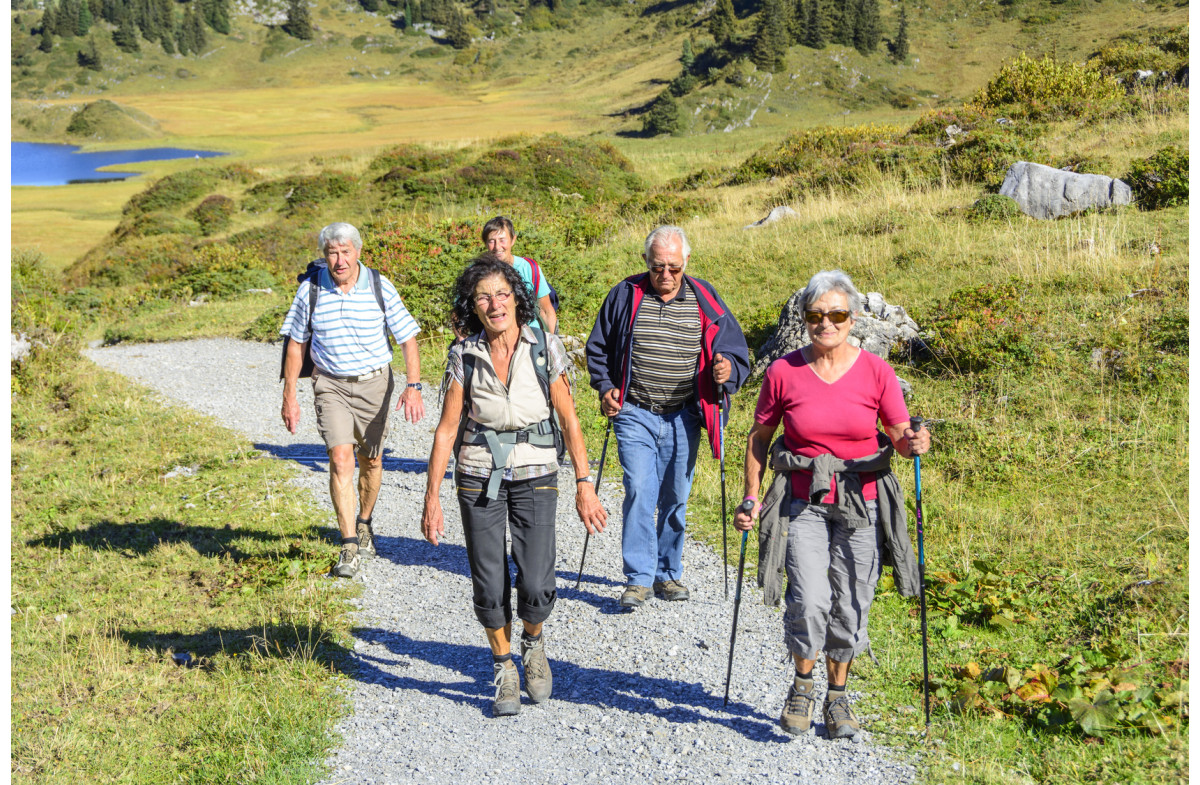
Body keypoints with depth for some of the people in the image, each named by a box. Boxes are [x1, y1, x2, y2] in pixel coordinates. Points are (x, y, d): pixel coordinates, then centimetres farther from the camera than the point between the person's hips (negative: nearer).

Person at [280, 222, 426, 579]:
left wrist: (413, 387, -16)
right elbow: (296, 344, 5)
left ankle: (364, 523, 38)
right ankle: (349, 548, -14)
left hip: (374, 382, 1)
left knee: (371, 460, 11)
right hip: (331, 385, -1)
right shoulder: (310, 290, -6)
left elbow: (408, 338, -4)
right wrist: (289, 396, 3)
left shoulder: (380, 287, -8)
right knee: (340, 458, -14)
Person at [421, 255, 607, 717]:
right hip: (479, 476, 1)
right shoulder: (465, 356, -5)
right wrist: (431, 498, -3)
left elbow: (569, 421, -1)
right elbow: (447, 429, -1)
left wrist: (584, 484, -4)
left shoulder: (545, 348, -7)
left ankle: (533, 643, 25)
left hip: (534, 475, -1)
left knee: (536, 588, -9)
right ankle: (505, 671, 24)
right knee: (489, 588, -1)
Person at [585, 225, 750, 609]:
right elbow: (597, 348, 12)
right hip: (635, 415, -1)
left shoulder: (704, 300, 2)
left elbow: (735, 350, 8)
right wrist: (605, 388, -2)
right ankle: (638, 578, -5)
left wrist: (727, 369, -15)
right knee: (639, 491, -12)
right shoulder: (625, 296, 1)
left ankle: (667, 574, 22)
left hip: (683, 418, 2)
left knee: (676, 497, 8)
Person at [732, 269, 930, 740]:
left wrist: (914, 444, -23)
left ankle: (837, 698, 26)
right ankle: (802, 685, 12)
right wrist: (751, 497, 1)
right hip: (804, 503, -1)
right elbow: (759, 437, 7)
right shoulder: (782, 373, -4)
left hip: (861, 504, 1)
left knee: (850, 607, 4)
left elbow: (900, 437, 1)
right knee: (809, 601, -15)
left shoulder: (876, 372, -4)